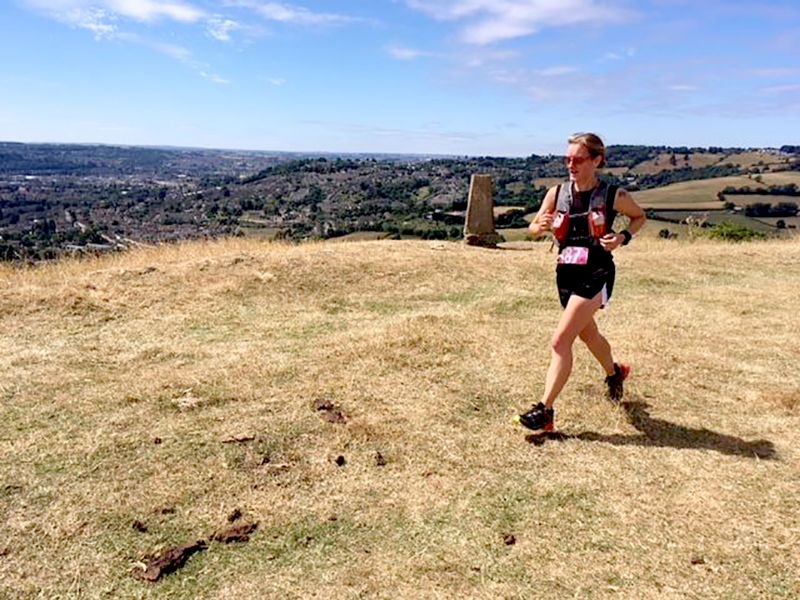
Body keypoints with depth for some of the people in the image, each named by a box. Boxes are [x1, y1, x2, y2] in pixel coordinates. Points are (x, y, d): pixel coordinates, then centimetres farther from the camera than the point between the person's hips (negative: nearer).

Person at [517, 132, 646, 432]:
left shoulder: (614, 195, -10)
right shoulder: (556, 193, -2)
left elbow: (640, 217, 8)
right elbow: (533, 228, 6)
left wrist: (623, 237, -11)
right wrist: (541, 226, -18)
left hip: (596, 275, -5)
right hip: (566, 274, 6)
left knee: (560, 342, -15)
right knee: (588, 335, 25)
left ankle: (545, 411, -8)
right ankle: (615, 372, 55)